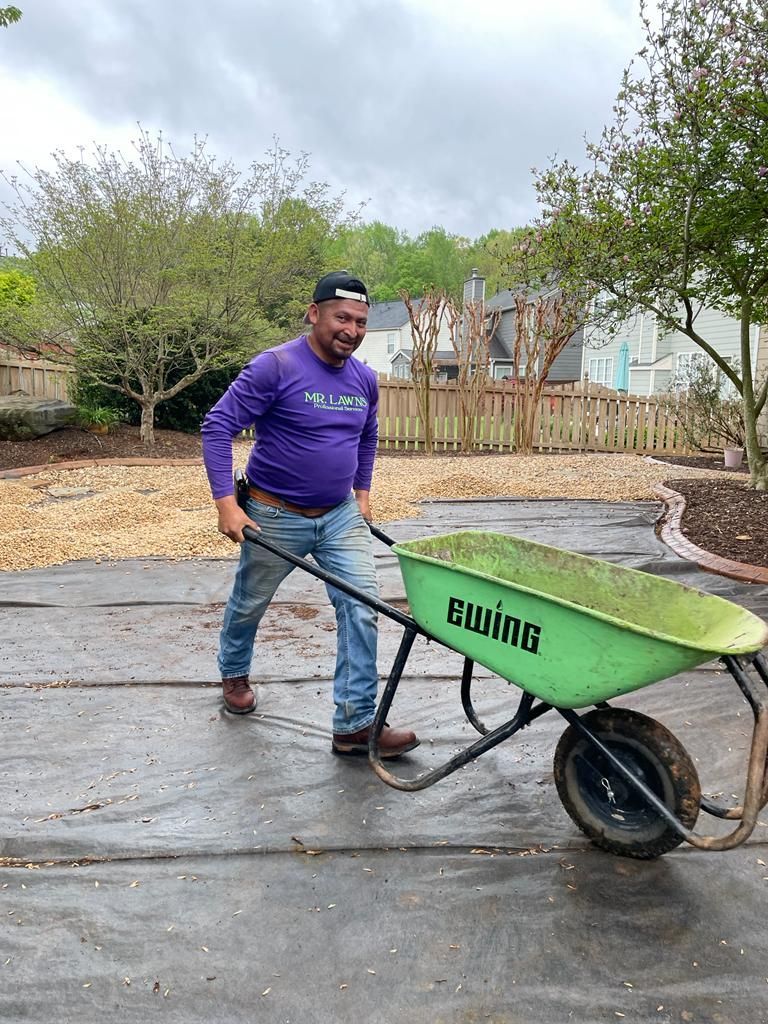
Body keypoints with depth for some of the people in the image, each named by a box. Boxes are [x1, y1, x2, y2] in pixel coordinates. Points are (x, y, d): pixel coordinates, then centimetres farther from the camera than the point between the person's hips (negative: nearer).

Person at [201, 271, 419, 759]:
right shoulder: (276, 366, -18)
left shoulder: (366, 379, 1)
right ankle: (234, 673, 48)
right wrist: (226, 503, -23)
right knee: (249, 604, 17)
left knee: (362, 607, -7)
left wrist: (362, 490, 17)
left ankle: (355, 725, 0)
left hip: (341, 516, 5)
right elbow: (218, 427, -18)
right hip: (275, 517, -4)